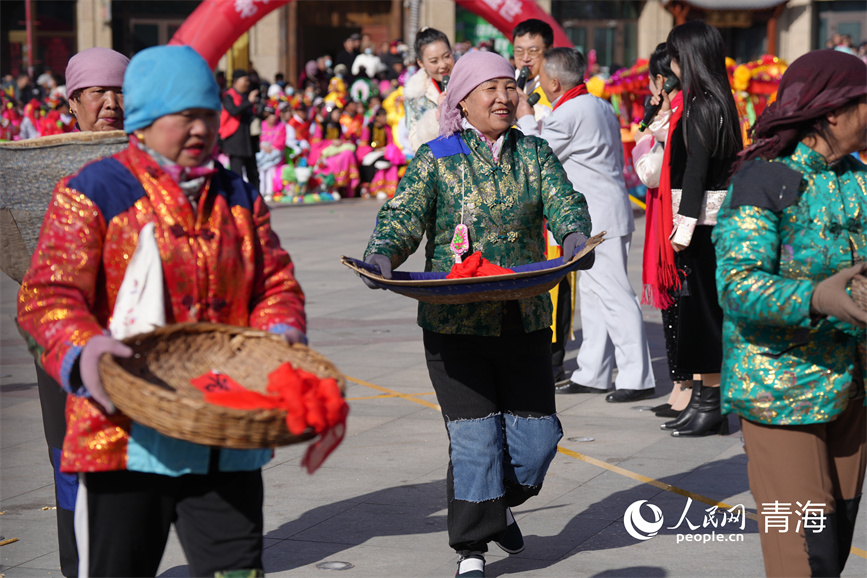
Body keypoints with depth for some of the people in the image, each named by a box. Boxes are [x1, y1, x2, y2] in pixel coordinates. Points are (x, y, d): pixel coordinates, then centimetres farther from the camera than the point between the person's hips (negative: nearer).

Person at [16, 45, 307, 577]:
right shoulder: (93, 194, -1)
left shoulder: (238, 198, 16)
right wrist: (83, 350, -28)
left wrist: (281, 335, -4)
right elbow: (46, 294, -8)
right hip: (128, 433, -4)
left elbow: (276, 282, 18)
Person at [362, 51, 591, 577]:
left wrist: (575, 235, -27)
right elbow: (404, 217, -7)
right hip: (455, 321, -3)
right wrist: (383, 254, -28)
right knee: (475, 436, -6)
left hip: (524, 319, 3)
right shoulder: (437, 158, 1)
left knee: (537, 433, 4)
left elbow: (563, 202, -4)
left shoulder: (534, 154, 9)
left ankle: (500, 503, 35)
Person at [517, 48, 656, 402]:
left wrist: (525, 119, 10)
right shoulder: (600, 106, 13)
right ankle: (592, 374, 19)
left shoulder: (565, 115, -16)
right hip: (607, 212, 10)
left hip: (597, 218, -10)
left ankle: (637, 378, -8)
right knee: (592, 293, 14)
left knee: (614, 295, -8)